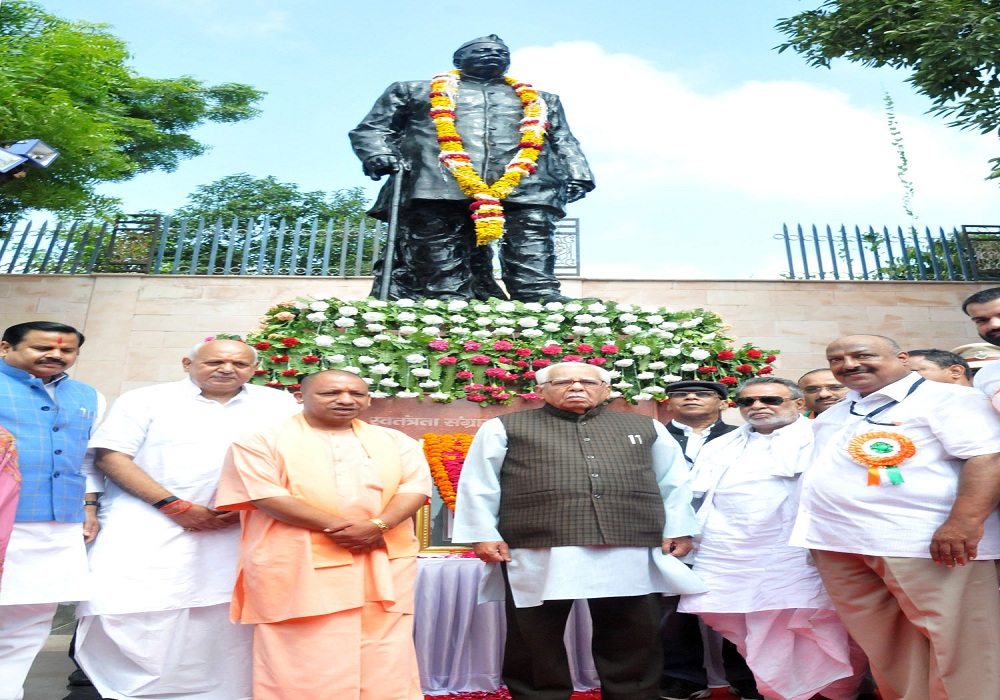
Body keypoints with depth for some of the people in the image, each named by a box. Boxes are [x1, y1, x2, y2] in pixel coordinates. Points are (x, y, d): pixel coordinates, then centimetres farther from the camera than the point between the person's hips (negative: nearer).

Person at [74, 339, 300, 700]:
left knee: (225, 612, 2)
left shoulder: (279, 404, 8)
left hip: (240, 528, 2)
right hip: (149, 523, -1)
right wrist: (175, 506, -12)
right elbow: (112, 456, -3)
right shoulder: (146, 399, 4)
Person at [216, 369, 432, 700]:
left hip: (384, 564, 3)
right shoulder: (263, 441, 2)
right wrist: (337, 527, -17)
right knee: (303, 660, 2)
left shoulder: (396, 442, 12)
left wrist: (378, 526, -16)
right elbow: (265, 494, -10)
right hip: (299, 565, -3)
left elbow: (416, 485, 2)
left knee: (384, 657, 7)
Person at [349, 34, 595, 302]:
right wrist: (378, 154, -2)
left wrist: (578, 174, 7)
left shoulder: (540, 100, 36)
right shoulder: (414, 90, 30)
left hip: (523, 184, 1)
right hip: (439, 184, 0)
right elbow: (371, 129, 22)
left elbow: (564, 141, 28)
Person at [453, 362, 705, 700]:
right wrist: (484, 534, -2)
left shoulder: (647, 428, 16)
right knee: (536, 641, 6)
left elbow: (674, 483, 17)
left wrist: (678, 530, 9)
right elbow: (478, 486, 5)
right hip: (539, 555, -1)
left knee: (634, 642, 9)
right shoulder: (504, 428, 8)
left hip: (631, 557, 2)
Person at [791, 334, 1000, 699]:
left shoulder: (947, 397, -1)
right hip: (838, 542, 7)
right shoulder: (833, 415, 20)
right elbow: (822, 470, 26)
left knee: (955, 641, -2)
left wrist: (965, 521, -25)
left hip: (922, 541, -7)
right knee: (879, 640, 14)